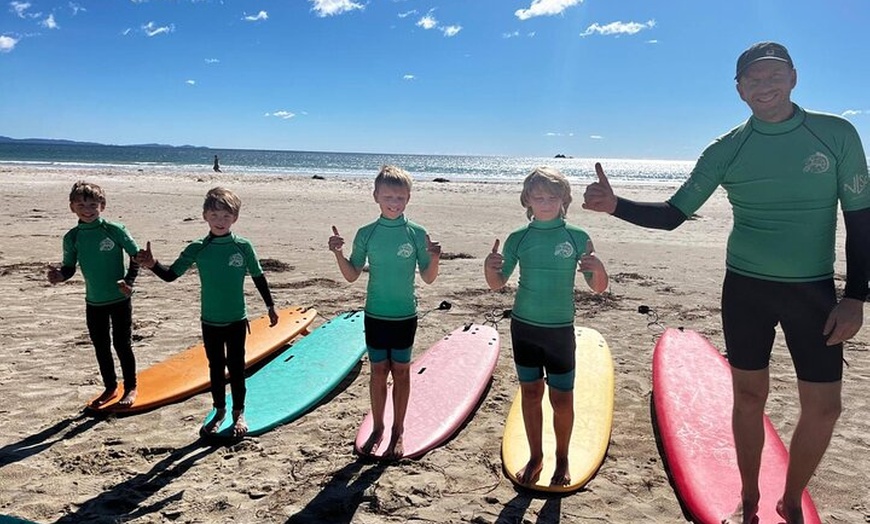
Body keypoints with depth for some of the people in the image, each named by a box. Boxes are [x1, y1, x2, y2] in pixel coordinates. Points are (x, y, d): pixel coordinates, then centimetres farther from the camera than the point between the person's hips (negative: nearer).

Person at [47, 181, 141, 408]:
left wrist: (129, 281, -15)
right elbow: (70, 267, 5)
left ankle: (130, 388, 20)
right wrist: (59, 275, -17)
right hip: (94, 302, 4)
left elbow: (136, 255, -5)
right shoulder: (72, 237, -1)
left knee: (122, 344, 4)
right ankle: (110, 387, 31)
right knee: (101, 346, 14)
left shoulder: (115, 230, -11)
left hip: (119, 298, -4)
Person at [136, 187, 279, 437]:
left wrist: (270, 306, 6)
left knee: (236, 367, 8)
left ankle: (238, 413, 24)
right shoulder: (197, 249, -6)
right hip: (210, 322, 2)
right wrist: (153, 265, -26)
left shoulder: (243, 246, -9)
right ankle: (219, 411, 30)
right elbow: (171, 275, -5)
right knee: (216, 367, 14)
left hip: (236, 320, -1)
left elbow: (259, 278, 1)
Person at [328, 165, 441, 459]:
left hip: (405, 316, -1)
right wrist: (339, 253, -15)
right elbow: (352, 275, 1)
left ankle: (398, 432, 23)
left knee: (401, 371, 10)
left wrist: (434, 258, -24)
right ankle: (378, 429, 26)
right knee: (379, 371, 11)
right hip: (375, 315, 1)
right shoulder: (366, 234, -4)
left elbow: (428, 279, -5)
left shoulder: (417, 233, -7)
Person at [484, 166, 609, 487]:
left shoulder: (577, 237, -6)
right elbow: (497, 283, 4)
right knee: (530, 393, 11)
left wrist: (597, 267, -26)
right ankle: (535, 457, 27)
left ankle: (562, 459, 26)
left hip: (560, 329, -2)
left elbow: (599, 287, -4)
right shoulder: (518, 238, -2)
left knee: (562, 398, 6)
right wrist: (489, 267, -18)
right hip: (524, 326, 2)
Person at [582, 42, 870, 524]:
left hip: (814, 290, 0)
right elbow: (673, 214, -3)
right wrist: (615, 205, -20)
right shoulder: (726, 149, -3)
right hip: (746, 288, 0)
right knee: (749, 396, 9)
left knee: (823, 407, 2)